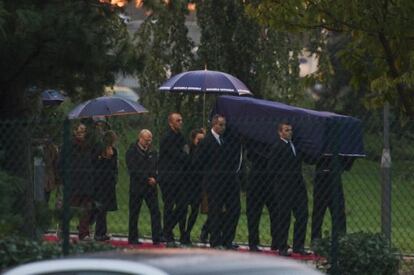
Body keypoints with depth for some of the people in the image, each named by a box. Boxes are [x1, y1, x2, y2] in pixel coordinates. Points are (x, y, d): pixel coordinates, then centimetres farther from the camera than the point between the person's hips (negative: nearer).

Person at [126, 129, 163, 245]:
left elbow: (156, 168, 17)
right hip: (136, 187, -4)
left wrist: (154, 179, -3)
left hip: (151, 187, 4)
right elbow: (133, 170, -11)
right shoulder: (132, 152, -4)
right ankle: (133, 238, 10)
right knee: (134, 213, 3)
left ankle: (157, 238, -4)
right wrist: (147, 179, -14)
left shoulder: (152, 152, 13)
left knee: (155, 212, -4)